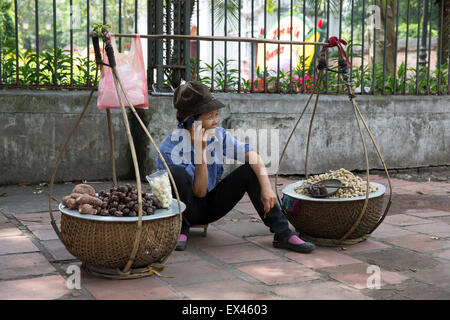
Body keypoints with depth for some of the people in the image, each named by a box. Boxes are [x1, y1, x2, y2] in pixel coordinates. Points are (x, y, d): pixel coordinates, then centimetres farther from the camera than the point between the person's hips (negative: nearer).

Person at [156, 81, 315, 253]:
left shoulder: (219, 135, -9)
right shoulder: (171, 147, -24)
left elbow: (251, 154, -17)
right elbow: (199, 192, -26)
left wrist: (266, 187, -32)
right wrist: (200, 151, -33)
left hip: (212, 206, 5)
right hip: (189, 210, -4)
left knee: (249, 170, -16)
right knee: (177, 173, -34)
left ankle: (283, 234, -14)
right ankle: (181, 231, -14)